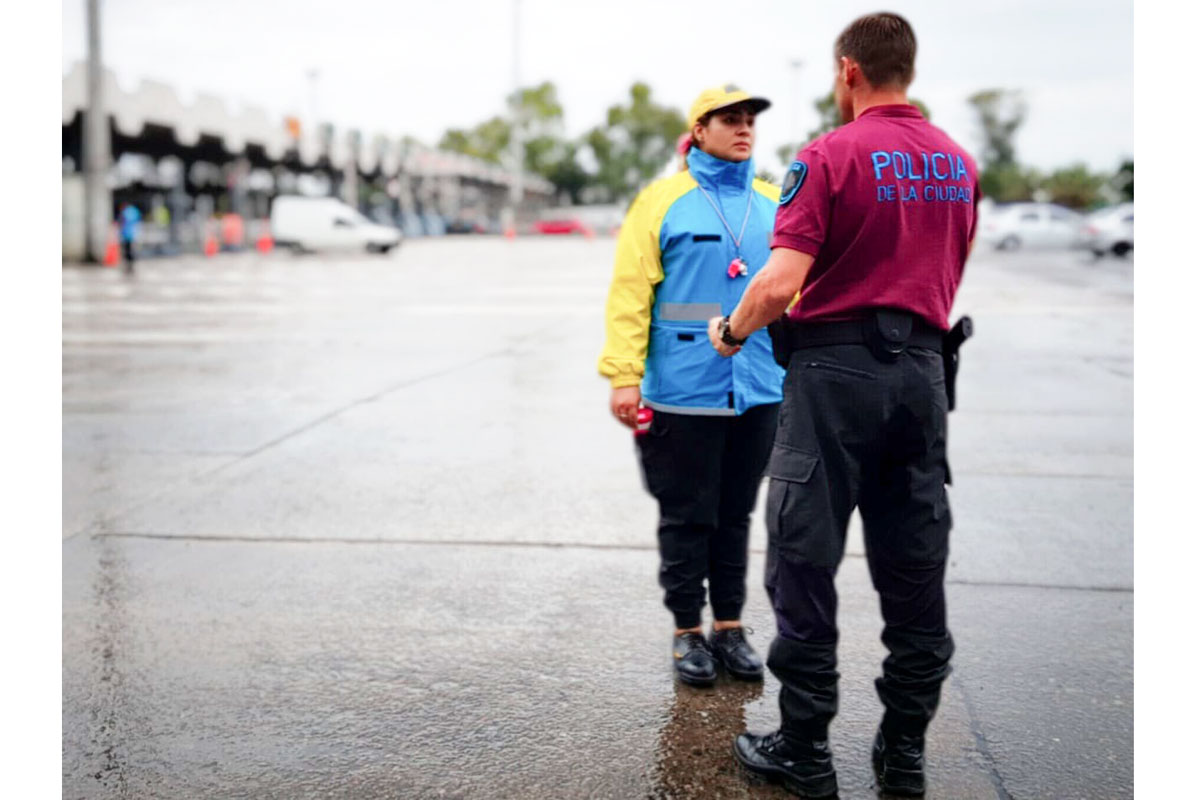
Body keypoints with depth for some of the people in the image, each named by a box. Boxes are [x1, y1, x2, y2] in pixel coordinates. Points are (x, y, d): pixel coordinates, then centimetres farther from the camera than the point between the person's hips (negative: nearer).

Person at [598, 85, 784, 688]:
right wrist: (624, 377, -13)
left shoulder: (774, 204, 11)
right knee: (686, 517, 6)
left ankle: (730, 626, 25)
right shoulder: (664, 201, -2)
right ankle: (688, 631, 19)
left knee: (736, 514, 14)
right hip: (683, 392, -4)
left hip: (759, 391, 4)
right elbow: (630, 293, -7)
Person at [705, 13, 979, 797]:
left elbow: (782, 281, -17)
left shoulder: (831, 155, -10)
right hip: (923, 370, 6)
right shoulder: (959, 162, 10)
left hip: (836, 366, -6)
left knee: (807, 562, 4)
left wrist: (733, 331, 0)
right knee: (915, 569, 11)